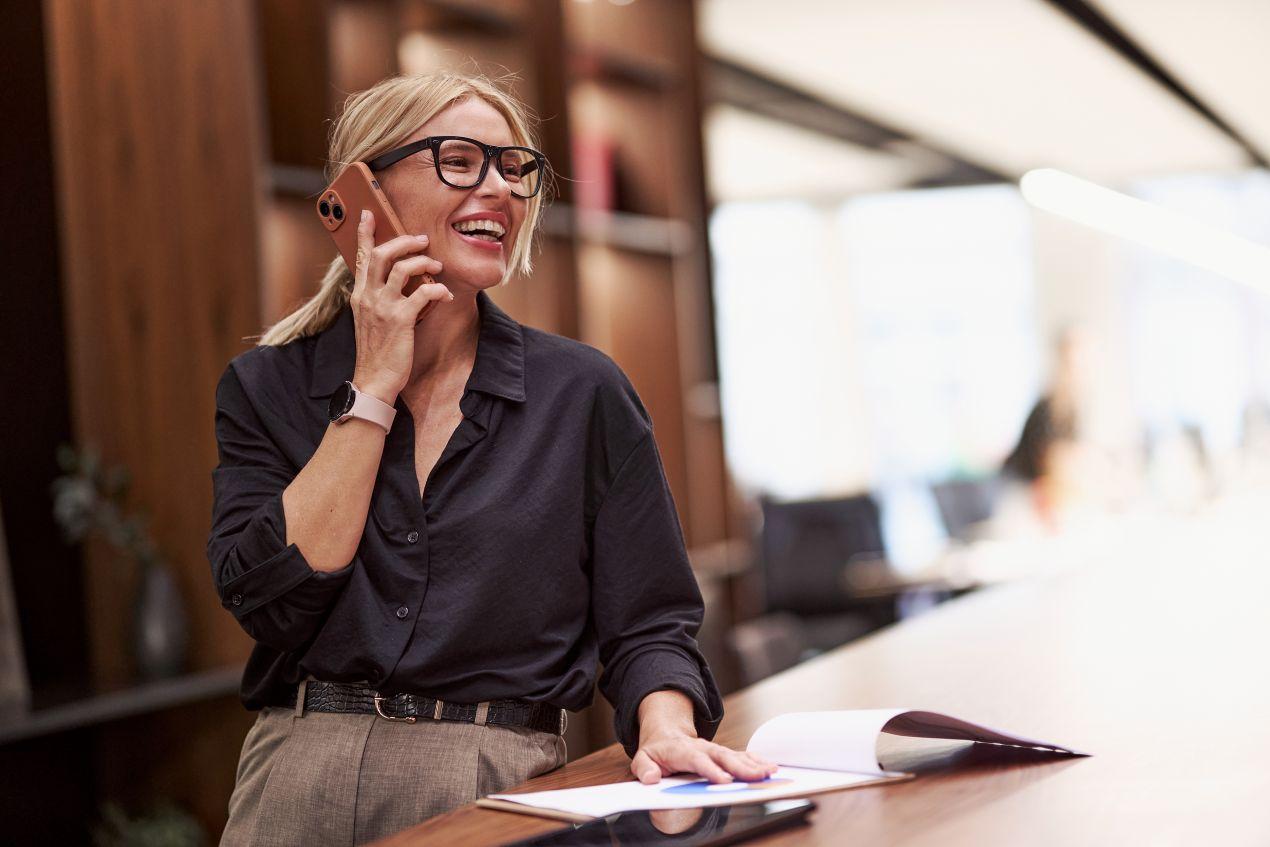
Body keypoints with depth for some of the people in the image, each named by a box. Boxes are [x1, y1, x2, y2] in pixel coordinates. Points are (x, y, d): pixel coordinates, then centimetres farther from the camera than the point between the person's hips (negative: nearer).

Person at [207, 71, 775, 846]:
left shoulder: (583, 394, 8)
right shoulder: (266, 388, 9)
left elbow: (647, 624, 8)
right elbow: (269, 598, -6)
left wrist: (664, 727, -13)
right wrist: (375, 390, -3)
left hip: (496, 784, 0)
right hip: (301, 776, 0)